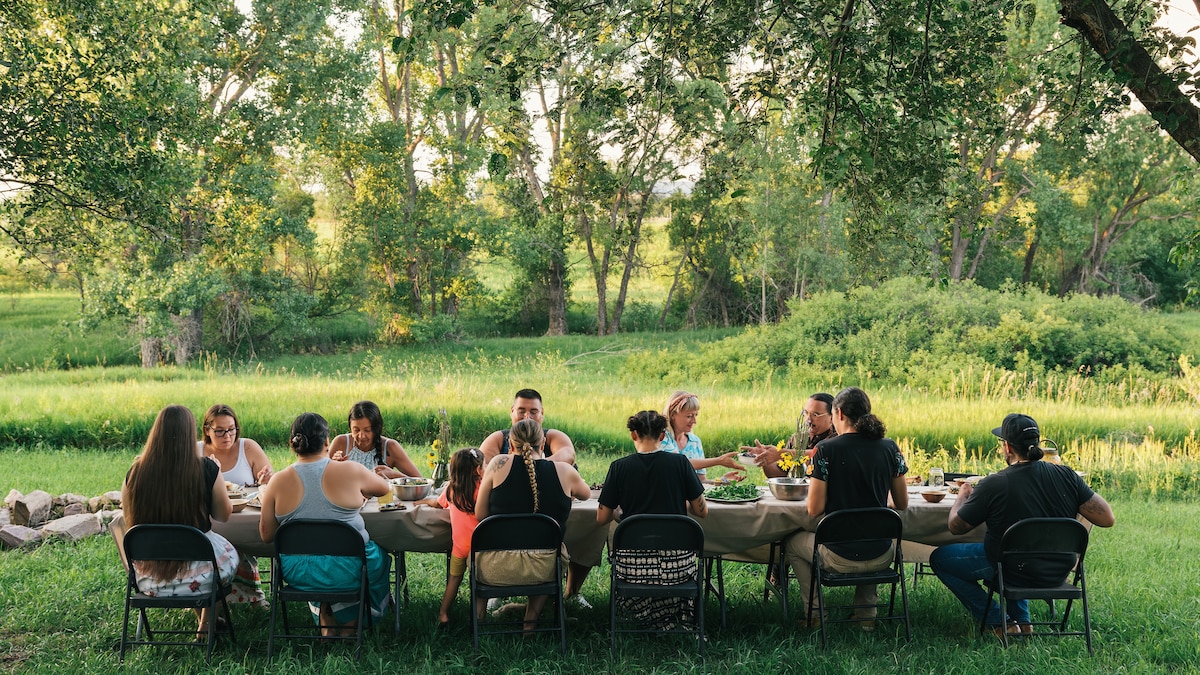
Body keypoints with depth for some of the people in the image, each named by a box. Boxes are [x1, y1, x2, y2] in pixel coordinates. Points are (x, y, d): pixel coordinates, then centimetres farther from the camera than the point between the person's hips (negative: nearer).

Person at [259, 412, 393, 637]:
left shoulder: (278, 482, -9)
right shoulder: (350, 471, -11)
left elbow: (267, 536, 0)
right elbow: (384, 487, 9)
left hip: (298, 574, 2)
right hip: (348, 570, -2)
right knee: (380, 557, 30)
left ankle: (327, 627, 38)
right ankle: (349, 628, 39)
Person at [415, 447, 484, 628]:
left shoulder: (451, 489, 0)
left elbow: (437, 503, 18)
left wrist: (426, 500, 39)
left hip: (459, 545, 3)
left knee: (454, 579, 18)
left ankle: (443, 615, 22)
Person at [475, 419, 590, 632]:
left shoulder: (500, 464, -5)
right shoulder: (563, 472, -2)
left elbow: (480, 514, 1)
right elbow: (585, 494, 20)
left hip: (497, 571, -1)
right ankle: (531, 620, 39)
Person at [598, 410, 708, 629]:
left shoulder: (619, 467, -2)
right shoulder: (680, 463, -2)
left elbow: (602, 518, 2)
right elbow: (702, 510, 4)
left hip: (633, 565, 0)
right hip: (676, 563, 0)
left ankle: (649, 618, 29)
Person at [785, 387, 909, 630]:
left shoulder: (826, 450, -13)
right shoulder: (890, 448, -2)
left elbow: (814, 509, -11)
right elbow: (902, 504, 6)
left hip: (840, 558, -3)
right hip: (881, 558, 3)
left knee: (794, 543, 29)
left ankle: (814, 615, 28)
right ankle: (866, 614, 35)